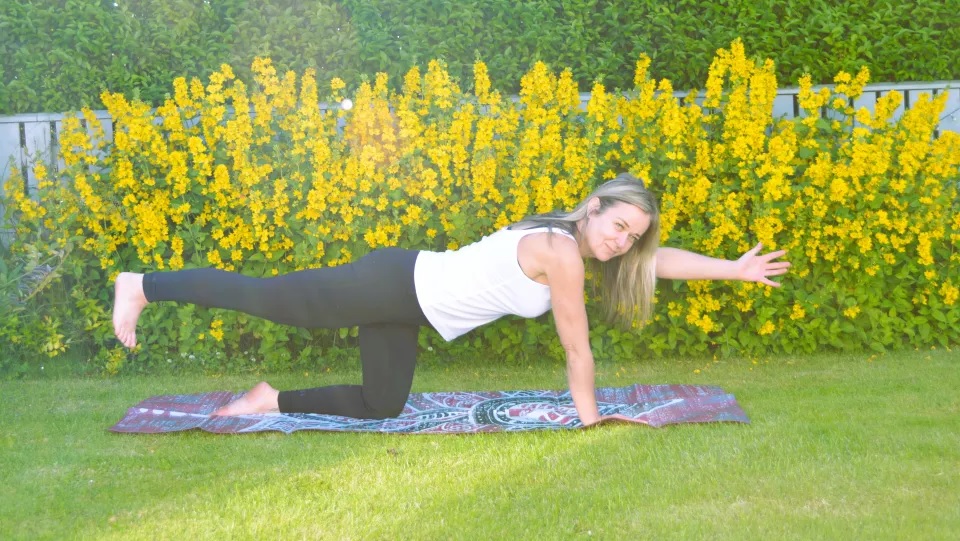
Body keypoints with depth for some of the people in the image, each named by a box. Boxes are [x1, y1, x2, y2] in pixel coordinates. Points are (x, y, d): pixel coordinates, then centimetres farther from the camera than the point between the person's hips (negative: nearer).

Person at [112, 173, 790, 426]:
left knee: (381, 405, 15)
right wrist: (589, 417, -1)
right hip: (397, 286, -9)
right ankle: (143, 286, 11)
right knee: (270, 298, -1)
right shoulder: (563, 253, -20)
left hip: (405, 293, 9)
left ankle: (272, 399, 23)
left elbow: (658, 259, 15)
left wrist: (733, 268, 16)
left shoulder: (572, 240, 7)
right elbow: (577, 348, -13)